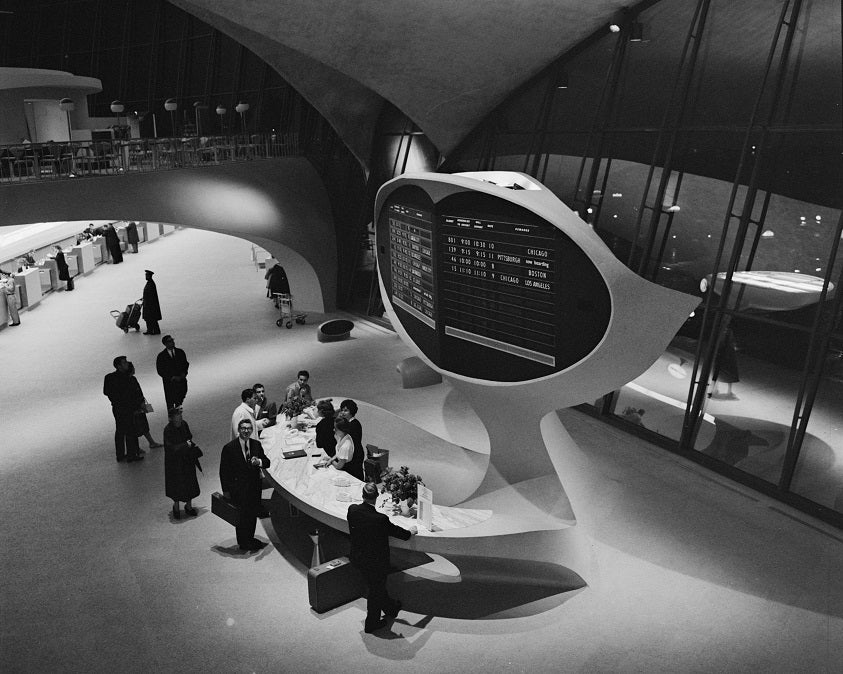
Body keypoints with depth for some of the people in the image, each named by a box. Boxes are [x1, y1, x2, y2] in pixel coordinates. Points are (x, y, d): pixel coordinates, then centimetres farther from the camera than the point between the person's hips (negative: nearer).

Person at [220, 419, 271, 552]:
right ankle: (244, 543, 17)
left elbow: (267, 462, 4)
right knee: (242, 516, -3)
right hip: (238, 489, -4)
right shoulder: (229, 448, -11)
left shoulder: (256, 445, 3)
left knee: (253, 513, 7)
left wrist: (259, 462, -20)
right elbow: (224, 471, -7)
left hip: (255, 487, 4)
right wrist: (226, 490, -6)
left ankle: (250, 540, 28)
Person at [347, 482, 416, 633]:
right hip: (375, 562, -6)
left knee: (376, 586, 28)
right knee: (376, 591, 18)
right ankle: (371, 624, 37)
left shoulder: (352, 509, -16)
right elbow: (399, 533, -16)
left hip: (357, 557, 6)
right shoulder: (380, 519, -32)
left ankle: (391, 608, 52)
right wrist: (411, 531, 7)